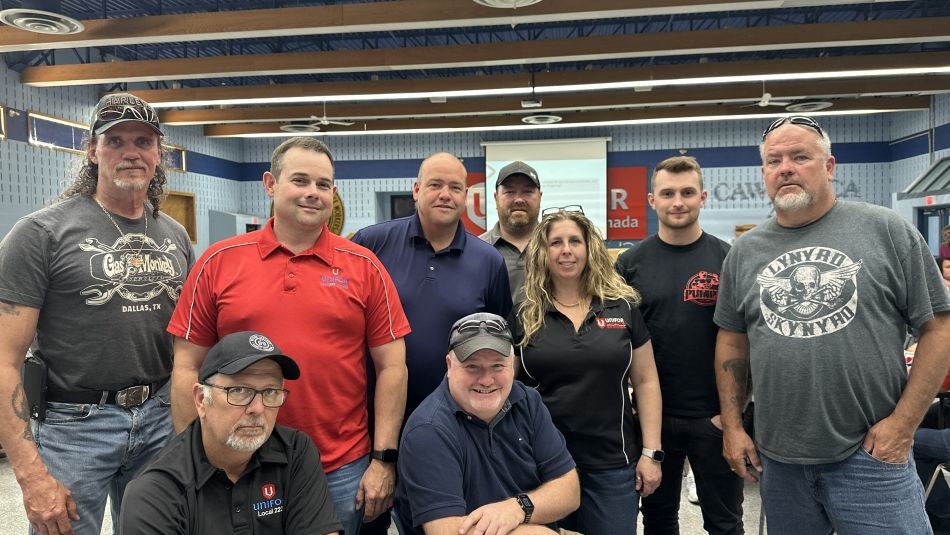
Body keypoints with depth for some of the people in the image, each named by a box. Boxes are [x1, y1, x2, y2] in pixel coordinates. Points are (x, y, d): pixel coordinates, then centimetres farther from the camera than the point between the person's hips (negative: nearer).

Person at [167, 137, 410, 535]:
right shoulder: (218, 262, -1)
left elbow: (391, 367, -1)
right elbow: (187, 369, 2)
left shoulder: (364, 268, -2)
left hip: (343, 472, 0)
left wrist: (384, 459, -4)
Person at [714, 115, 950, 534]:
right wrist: (732, 427, 5)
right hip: (777, 459, 3)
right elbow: (732, 343, 10)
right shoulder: (744, 251, 5)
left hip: (870, 455, -3)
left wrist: (903, 423, -9)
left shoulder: (887, 231, -3)